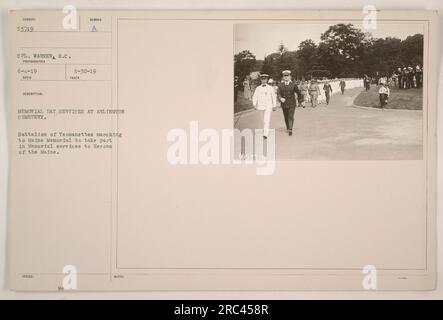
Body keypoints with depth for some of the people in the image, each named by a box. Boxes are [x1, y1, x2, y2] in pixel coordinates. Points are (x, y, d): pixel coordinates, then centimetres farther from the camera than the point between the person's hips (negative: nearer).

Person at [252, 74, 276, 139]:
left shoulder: (270, 88, -3)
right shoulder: (258, 88, 1)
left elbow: (273, 97, 5)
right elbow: (254, 97, 1)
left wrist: (274, 106, 8)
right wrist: (254, 104, -12)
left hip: (268, 106, -3)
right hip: (261, 106, 3)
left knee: (266, 120, -13)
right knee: (266, 118, 20)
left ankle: (265, 134, -17)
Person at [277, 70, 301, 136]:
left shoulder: (293, 85, -3)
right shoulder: (280, 85, 0)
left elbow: (298, 93, 10)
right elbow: (279, 94, -6)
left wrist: (299, 100, 16)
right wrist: (281, 98, -28)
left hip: (292, 104, -2)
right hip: (284, 103, 2)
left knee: (291, 117, -14)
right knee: (286, 117, 13)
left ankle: (290, 130, -19)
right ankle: (288, 128, 33)